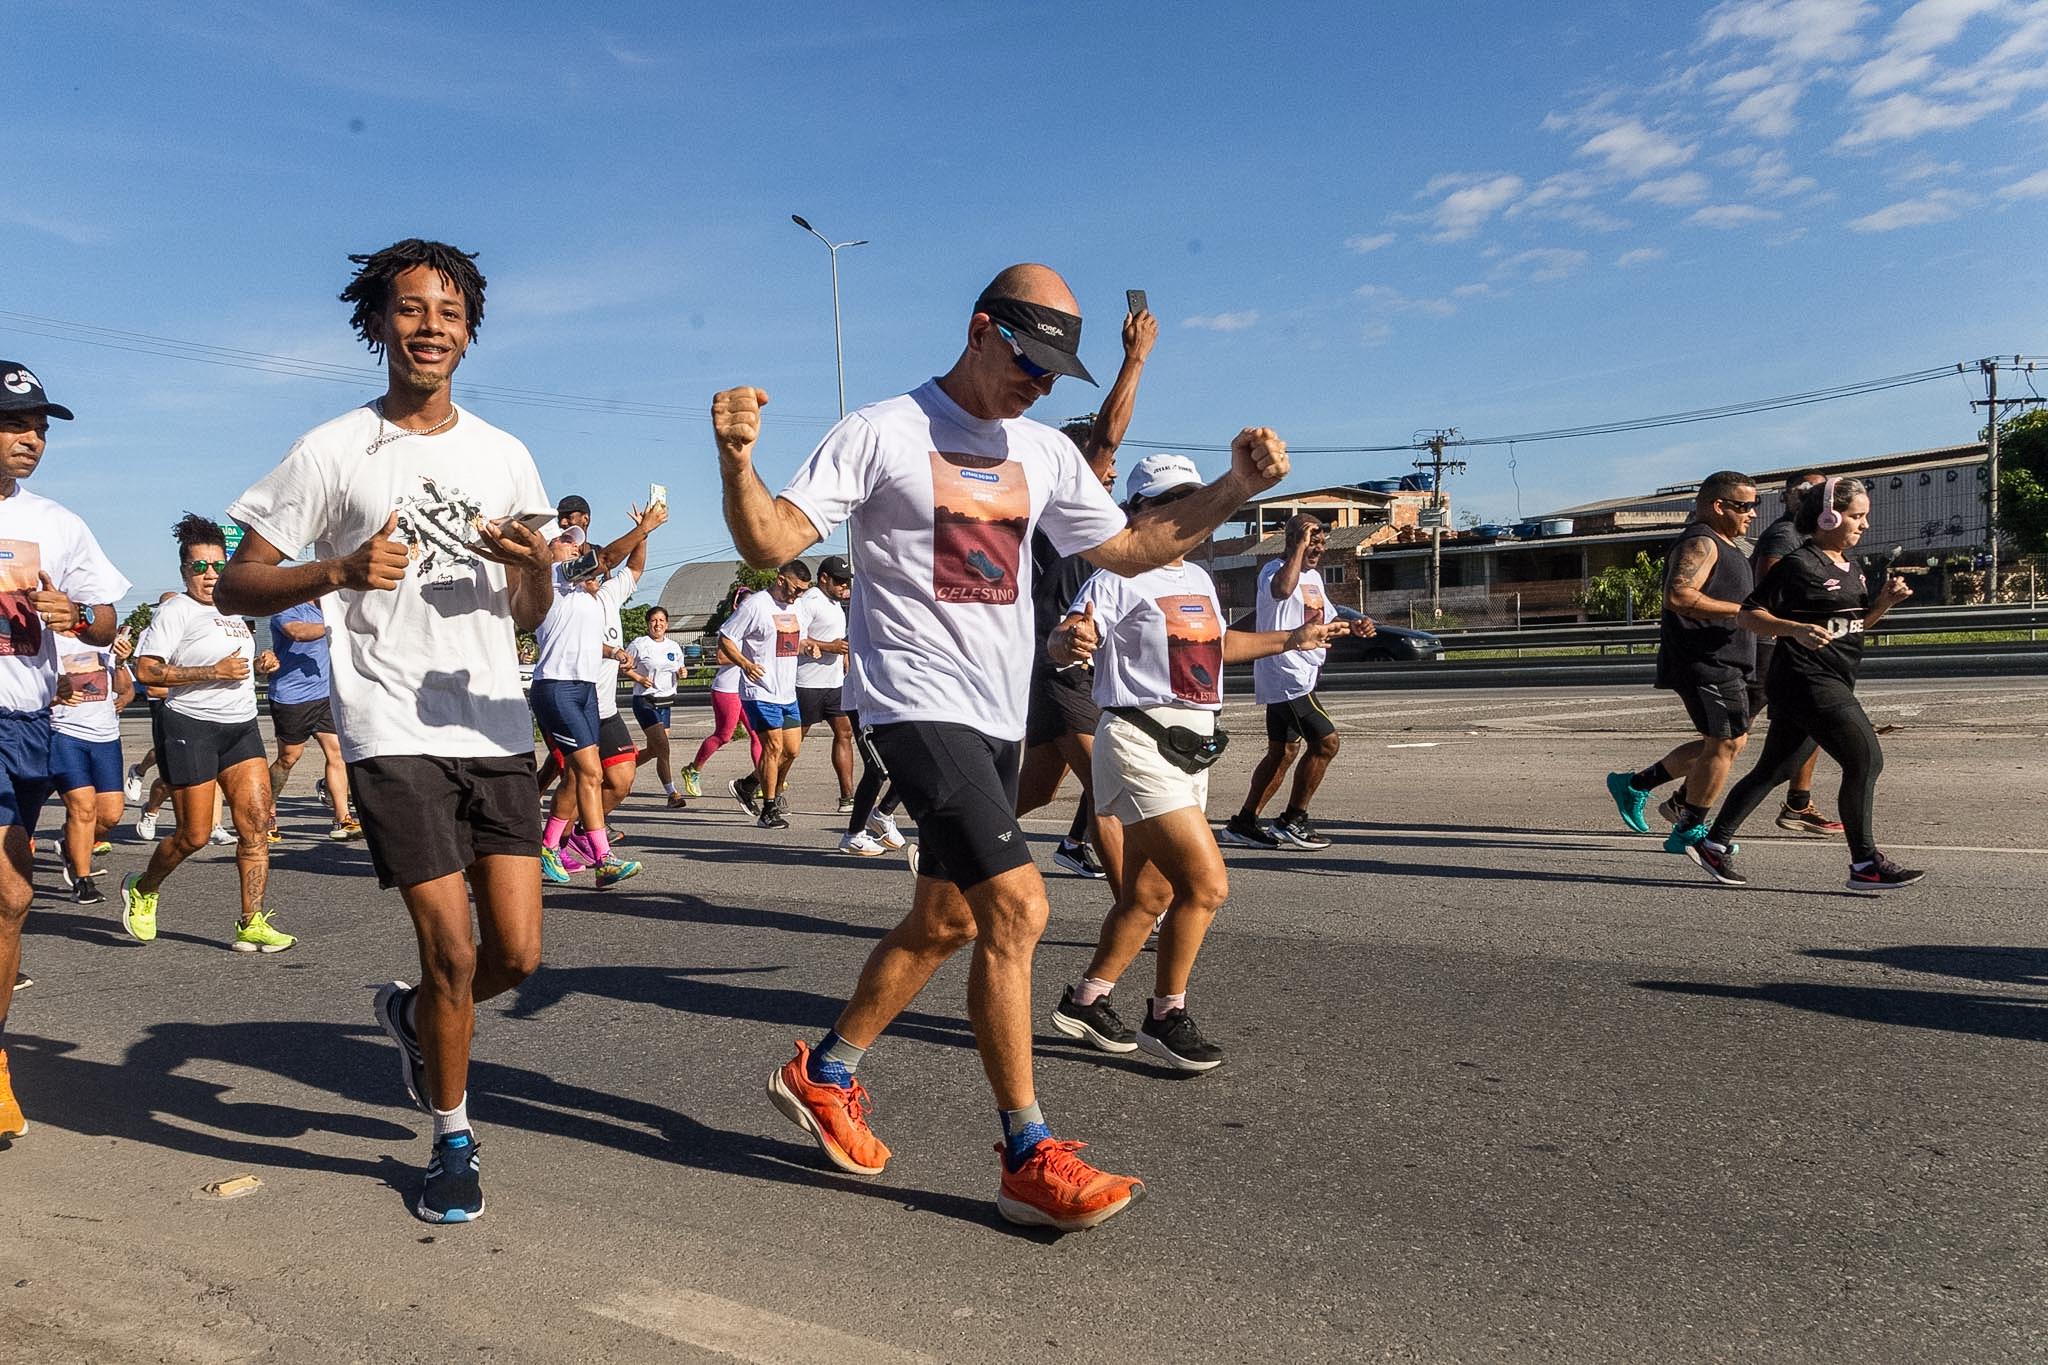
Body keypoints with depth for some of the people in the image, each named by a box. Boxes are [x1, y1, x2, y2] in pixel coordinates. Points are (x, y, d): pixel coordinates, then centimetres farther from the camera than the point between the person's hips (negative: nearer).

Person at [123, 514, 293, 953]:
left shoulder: (234, 610, 17)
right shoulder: (176, 610, -6)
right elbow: (145, 670, -15)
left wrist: (258, 664, 14)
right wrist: (215, 672, -18)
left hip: (241, 727, 6)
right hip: (191, 728, -6)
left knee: (256, 823, -6)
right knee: (194, 836, 0)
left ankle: (252, 924, -5)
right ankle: (141, 889, 30)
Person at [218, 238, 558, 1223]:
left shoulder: (504, 455, 11)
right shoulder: (333, 452, -1)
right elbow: (237, 586, -1)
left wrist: (538, 564, -8)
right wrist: (340, 570, -19)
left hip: (496, 728, 4)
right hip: (393, 735, -4)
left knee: (517, 953, 2)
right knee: (453, 955, -4)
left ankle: (412, 1015, 36)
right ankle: (454, 1142, 20)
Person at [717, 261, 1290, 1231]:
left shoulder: (1044, 453, 12)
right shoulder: (882, 432, -7)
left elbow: (1129, 549, 18)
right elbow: (771, 543, -13)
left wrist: (1234, 488, 6)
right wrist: (737, 460, -33)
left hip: (999, 716, 8)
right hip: (919, 703, -8)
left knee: (945, 922, 13)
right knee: (1017, 906, -16)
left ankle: (822, 1074, 33)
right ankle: (1030, 1159, -4)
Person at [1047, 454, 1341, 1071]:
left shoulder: (1199, 579, 15)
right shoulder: (1119, 579, -10)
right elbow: (1063, 641, -23)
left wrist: (1293, 639, 38)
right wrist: (1070, 641, -47)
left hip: (1190, 750, 9)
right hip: (1140, 743, -8)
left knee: (1151, 895, 13)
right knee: (1207, 882, -15)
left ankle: (1084, 1001, 28)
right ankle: (1166, 1016, 2)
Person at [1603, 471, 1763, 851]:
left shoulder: (1721, 545, 20)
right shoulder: (1700, 543, -14)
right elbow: (1678, 596, -28)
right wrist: (1741, 611, -26)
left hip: (1721, 663, 11)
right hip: (1705, 663, -11)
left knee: (1730, 741, 15)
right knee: (1725, 744, -6)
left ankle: (1635, 785, 18)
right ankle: (1689, 831, 5)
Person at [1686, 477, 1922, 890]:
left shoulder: (1850, 568, 17)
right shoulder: (1798, 565, -11)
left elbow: (1857, 623, 26)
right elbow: (1748, 615, -13)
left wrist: (1886, 600, 7)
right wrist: (1796, 629, -27)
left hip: (1832, 683, 10)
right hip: (1807, 681, -10)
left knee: (1774, 770, 12)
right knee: (1865, 759, -14)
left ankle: (1713, 845, 19)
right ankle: (1865, 866, -7)